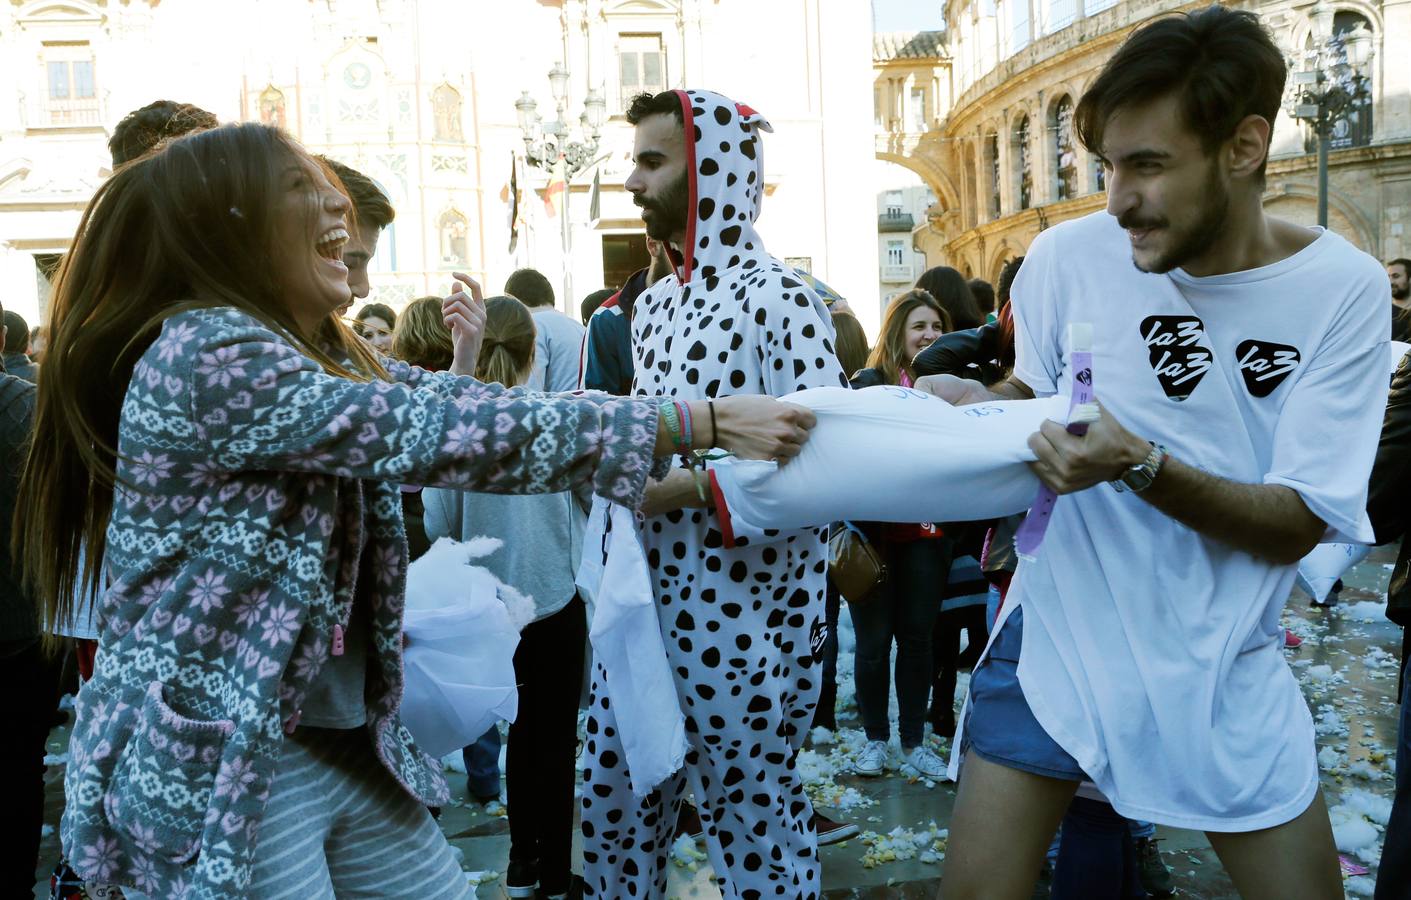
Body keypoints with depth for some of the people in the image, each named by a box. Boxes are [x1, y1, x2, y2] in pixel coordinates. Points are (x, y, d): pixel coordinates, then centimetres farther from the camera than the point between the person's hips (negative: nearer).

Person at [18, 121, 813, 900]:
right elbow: (441, 436, -27)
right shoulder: (205, 353, -21)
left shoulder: (326, 357, 9)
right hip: (214, 766, -8)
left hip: (345, 746, 8)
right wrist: (703, 422, -26)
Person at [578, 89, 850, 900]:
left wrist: (687, 488, -24)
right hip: (647, 601, 8)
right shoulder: (652, 303, 12)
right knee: (612, 802, 18)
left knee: (753, 818, 9)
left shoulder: (776, 298, -13)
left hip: (744, 616, -7)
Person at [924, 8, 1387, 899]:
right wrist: (975, 402, -13)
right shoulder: (1070, 255, -9)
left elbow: (1301, 524, -13)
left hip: (1225, 666, 0)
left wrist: (1140, 465, -29)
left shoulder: (1344, 290, -11)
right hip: (1058, 640, 0)